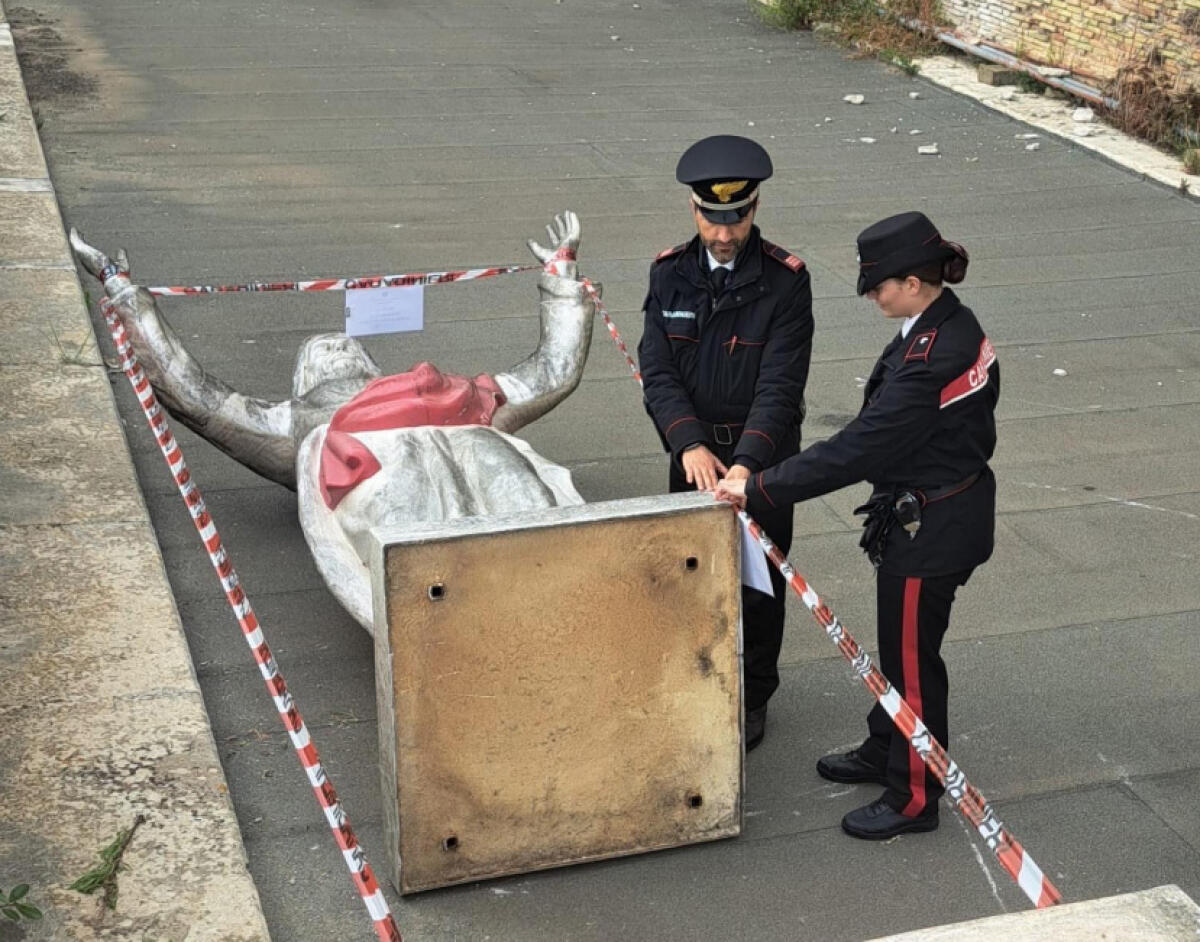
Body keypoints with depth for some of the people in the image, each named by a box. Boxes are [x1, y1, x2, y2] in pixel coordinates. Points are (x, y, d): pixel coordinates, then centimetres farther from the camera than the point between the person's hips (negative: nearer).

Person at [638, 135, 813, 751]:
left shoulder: (785, 282, -14)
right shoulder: (670, 275, -4)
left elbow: (780, 386, -21)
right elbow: (657, 372, -10)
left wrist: (746, 464, -33)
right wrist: (691, 445, -26)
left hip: (762, 458, -3)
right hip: (692, 453, 3)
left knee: (757, 579, 10)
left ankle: (751, 698, 28)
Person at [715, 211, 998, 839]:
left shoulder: (928, 361, -31)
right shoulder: (954, 325, 0)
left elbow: (856, 451, -30)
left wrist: (758, 491, -25)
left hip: (929, 529, -10)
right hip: (954, 505, 10)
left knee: (912, 658, 7)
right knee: (900, 645, 25)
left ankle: (913, 797, 24)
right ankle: (884, 752, 45)